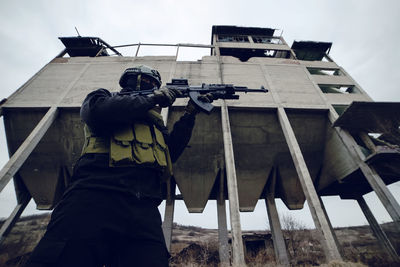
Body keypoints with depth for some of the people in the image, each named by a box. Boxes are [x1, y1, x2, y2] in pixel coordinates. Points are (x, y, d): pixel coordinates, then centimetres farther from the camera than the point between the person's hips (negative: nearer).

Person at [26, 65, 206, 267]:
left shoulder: (154, 121, 32)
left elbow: (171, 152, 21)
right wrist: (152, 99, 5)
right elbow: (98, 111, -4)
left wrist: (189, 115, 17)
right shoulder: (105, 96, 21)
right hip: (94, 195, -3)